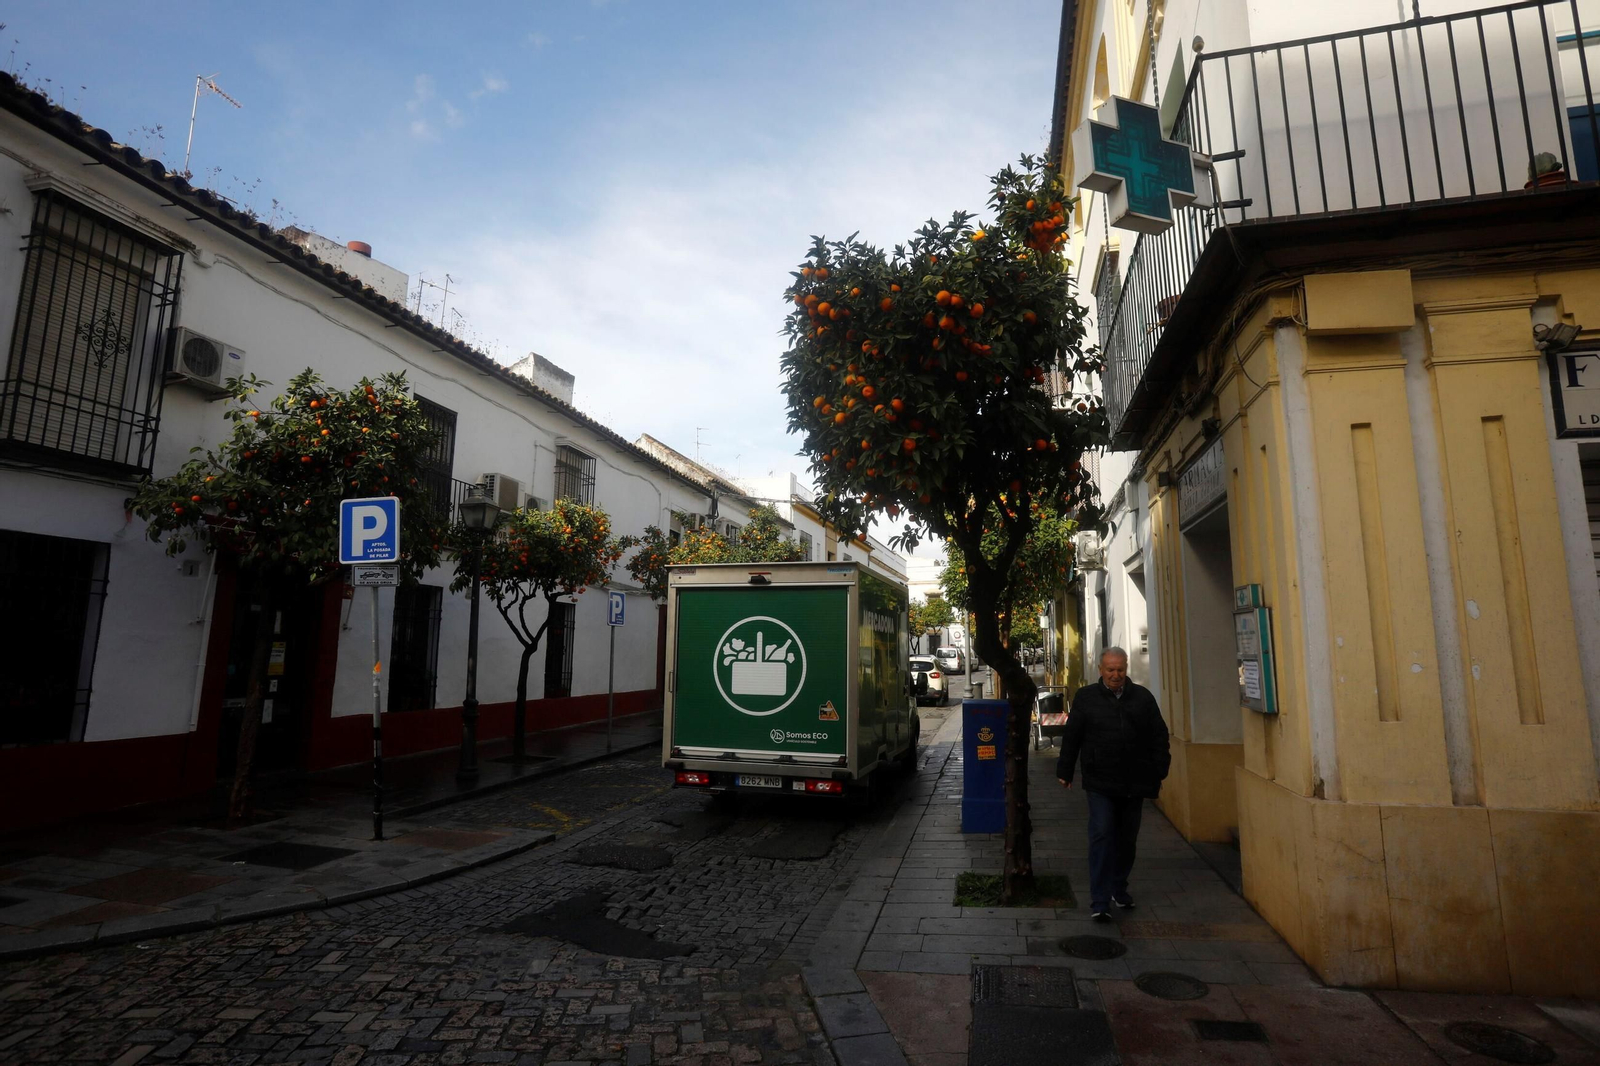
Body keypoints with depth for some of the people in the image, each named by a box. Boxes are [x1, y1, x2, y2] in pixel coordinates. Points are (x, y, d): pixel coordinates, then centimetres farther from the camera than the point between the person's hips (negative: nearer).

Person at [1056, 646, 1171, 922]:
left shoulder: (1143, 697, 3)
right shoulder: (1085, 697, -1)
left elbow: (1159, 737, 7)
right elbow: (1071, 737, 3)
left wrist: (1158, 773, 4)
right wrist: (1065, 772, 4)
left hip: (1134, 784, 3)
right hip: (1100, 783, -3)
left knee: (1127, 839, 14)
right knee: (1101, 837, -8)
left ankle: (1119, 888, 33)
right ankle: (1099, 902, -6)